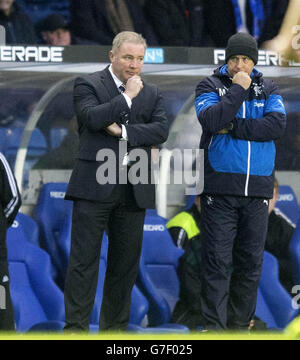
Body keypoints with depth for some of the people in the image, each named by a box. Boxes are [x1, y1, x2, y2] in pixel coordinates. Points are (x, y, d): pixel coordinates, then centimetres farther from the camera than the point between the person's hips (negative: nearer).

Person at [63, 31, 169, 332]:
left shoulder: (151, 94, 15)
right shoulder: (88, 85, 3)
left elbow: (161, 130, 1)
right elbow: (92, 117, -15)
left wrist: (123, 131, -11)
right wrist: (127, 96, -9)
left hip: (134, 189, 4)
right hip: (95, 185, -4)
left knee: (125, 262, 7)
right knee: (84, 259, -5)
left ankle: (115, 327, 15)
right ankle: (76, 328, -4)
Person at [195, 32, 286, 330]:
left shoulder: (268, 90, 12)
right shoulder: (211, 86, 6)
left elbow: (277, 124, -7)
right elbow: (210, 120, -14)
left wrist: (232, 127, -11)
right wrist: (238, 90, -12)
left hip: (257, 190, 3)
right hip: (220, 189, -3)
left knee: (250, 262, 6)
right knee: (217, 261, -5)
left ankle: (240, 324, 14)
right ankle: (214, 327, -3)